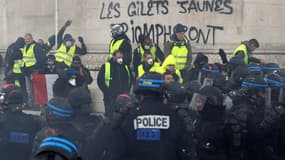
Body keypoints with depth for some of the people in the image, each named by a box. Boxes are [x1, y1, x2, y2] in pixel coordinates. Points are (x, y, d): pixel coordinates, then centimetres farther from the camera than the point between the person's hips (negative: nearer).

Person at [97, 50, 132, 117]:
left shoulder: (126, 67, 14)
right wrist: (107, 91, -7)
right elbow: (100, 80, 1)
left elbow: (130, 79, 24)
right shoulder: (106, 66, 3)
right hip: (111, 97, -3)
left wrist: (127, 90, 9)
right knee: (110, 115, -3)